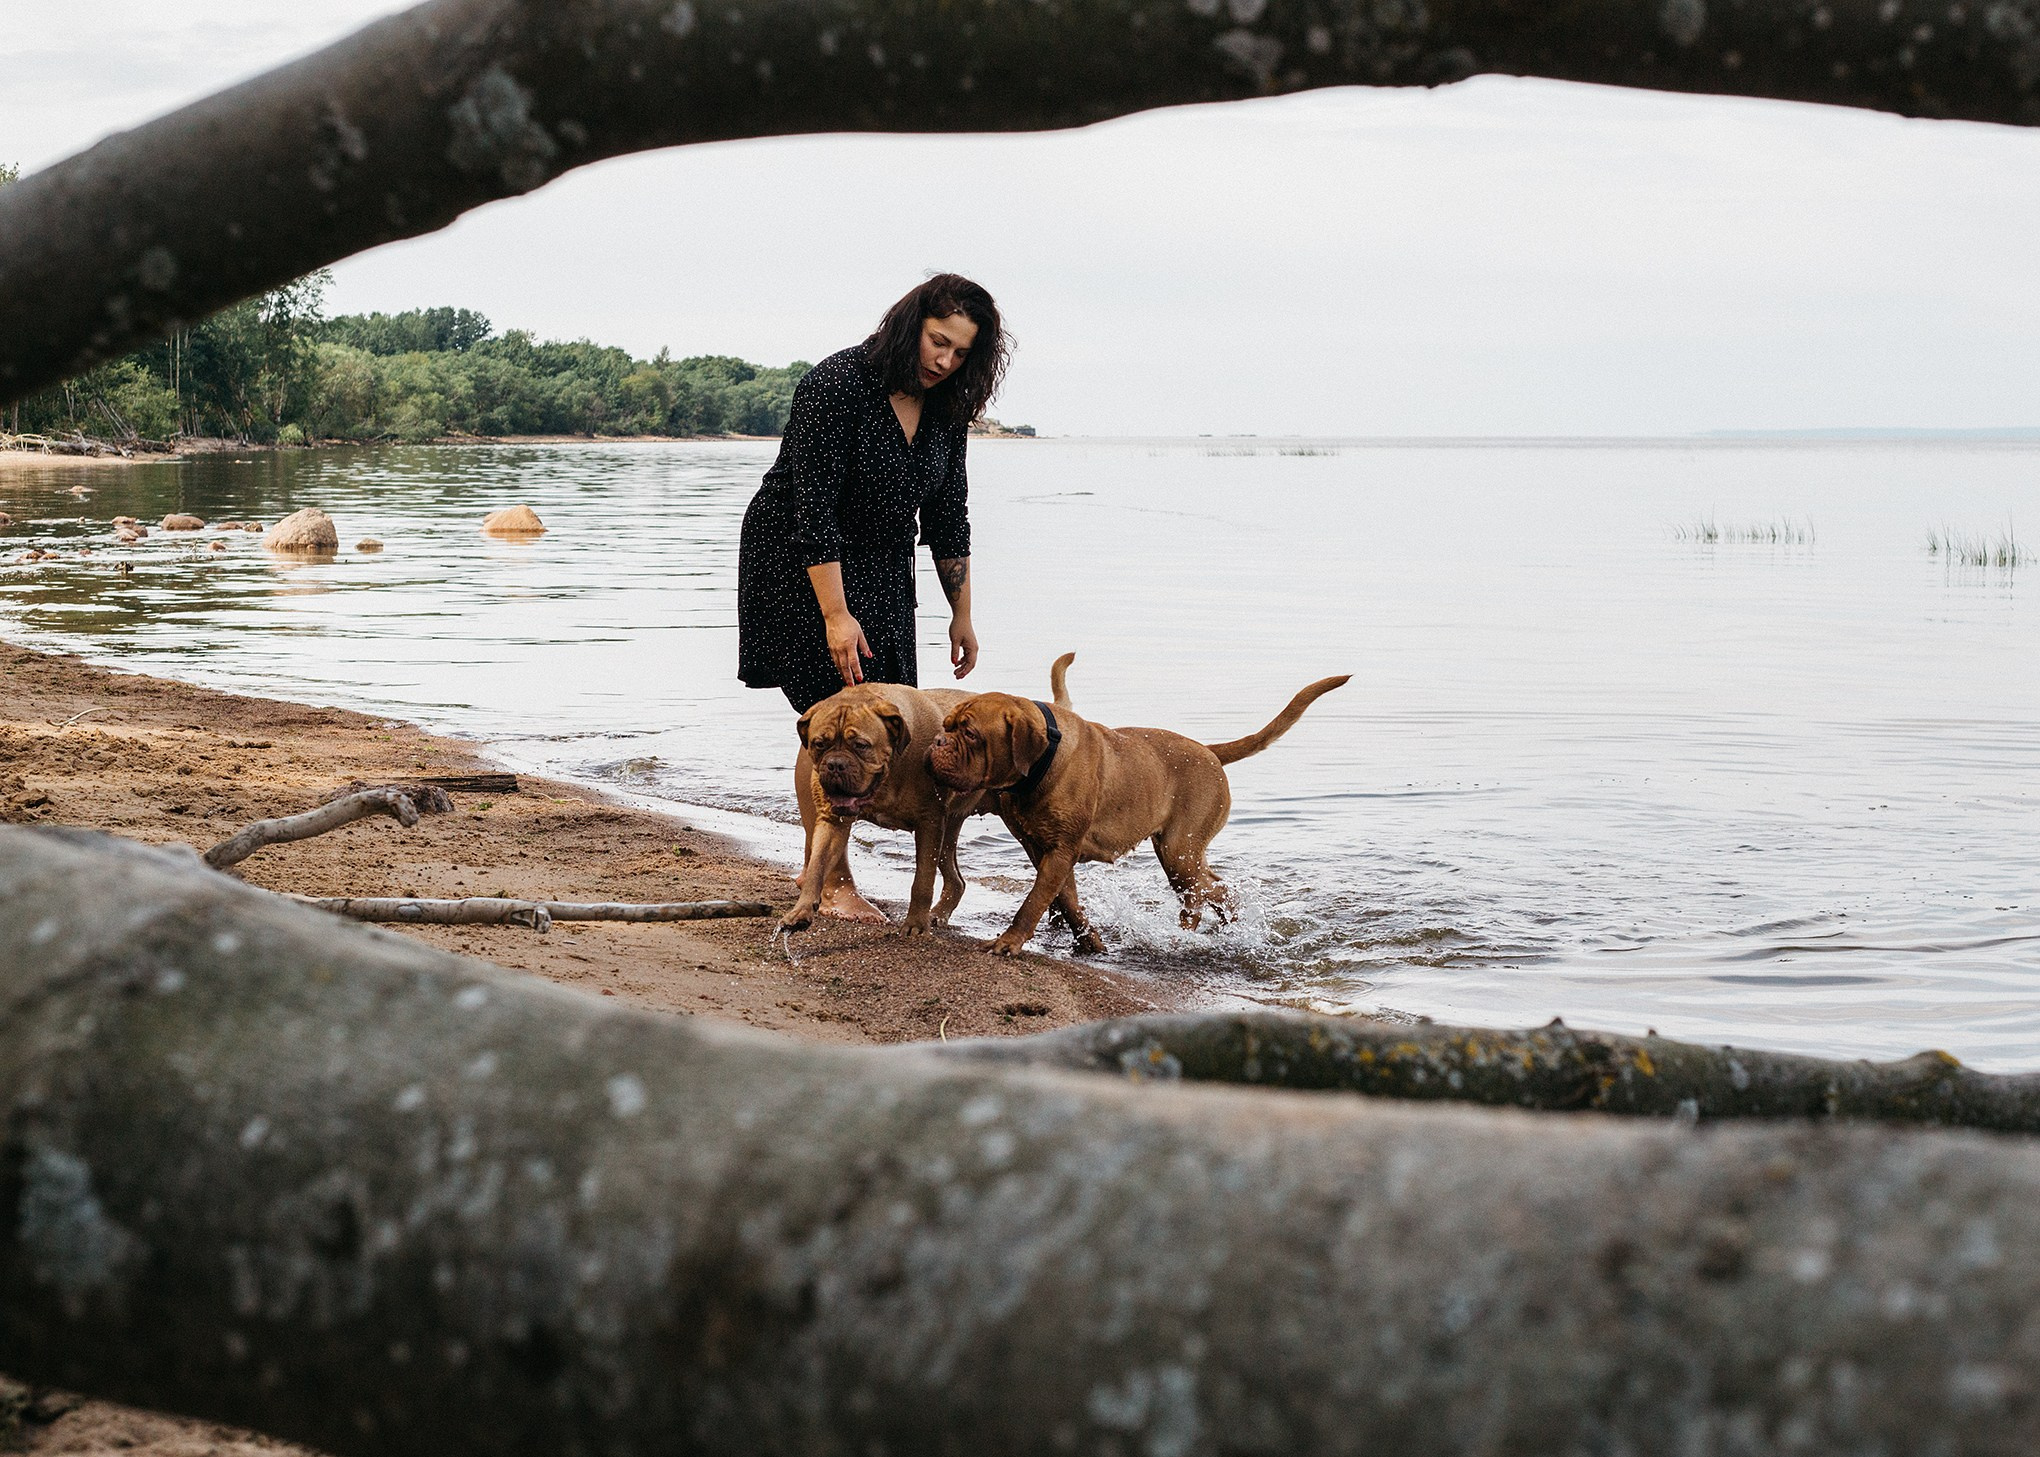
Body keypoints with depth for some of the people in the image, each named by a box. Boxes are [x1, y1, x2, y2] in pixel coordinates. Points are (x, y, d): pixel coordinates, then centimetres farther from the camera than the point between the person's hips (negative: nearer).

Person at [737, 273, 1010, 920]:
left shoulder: (946, 407, -3)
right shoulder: (835, 386, -24)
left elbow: (949, 515, 7)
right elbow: (813, 509, -26)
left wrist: (962, 613, 7)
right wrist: (836, 616, -29)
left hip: (880, 573, 7)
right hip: (802, 568, -6)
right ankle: (833, 883, -2)